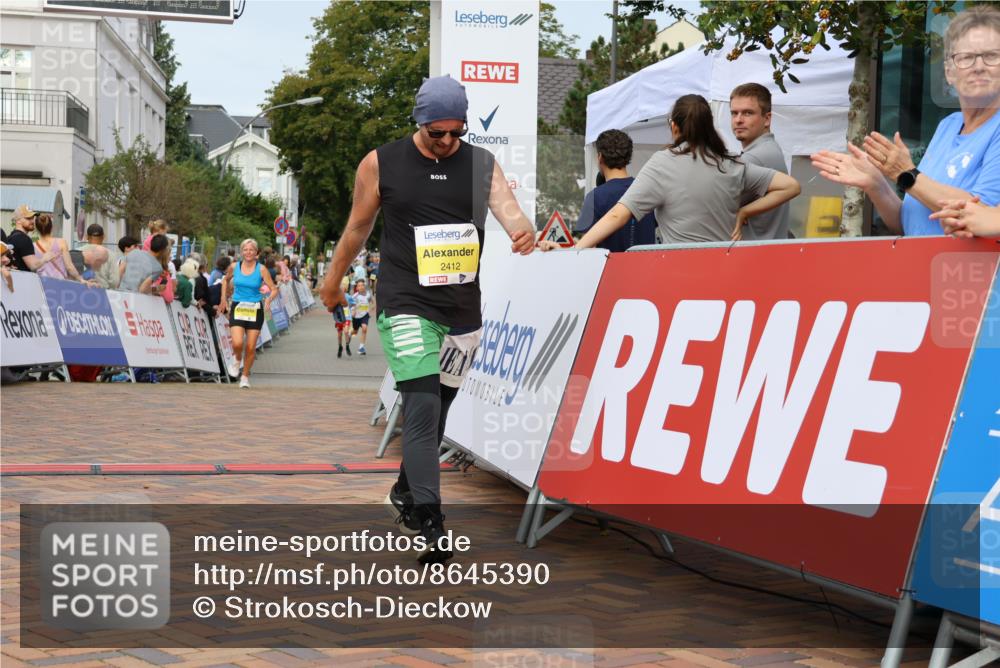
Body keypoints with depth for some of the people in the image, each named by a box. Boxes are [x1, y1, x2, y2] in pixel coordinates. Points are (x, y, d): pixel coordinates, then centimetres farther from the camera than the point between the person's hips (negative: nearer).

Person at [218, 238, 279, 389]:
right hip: (237, 308, 0)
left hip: (255, 310, 0)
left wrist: (269, 299, -24)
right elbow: (226, 280, 21)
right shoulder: (234, 267, 0)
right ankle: (238, 360, 17)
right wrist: (224, 299, 16)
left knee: (251, 347, 1)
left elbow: (274, 289, -4)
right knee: (237, 343, -18)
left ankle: (245, 376, 21)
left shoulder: (261, 269, -5)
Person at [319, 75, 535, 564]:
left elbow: (508, 209, -9)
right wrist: (333, 281, 20)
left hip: (463, 308, 4)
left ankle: (405, 493, 38)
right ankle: (430, 526, -19)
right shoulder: (381, 164, -2)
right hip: (405, 304, -4)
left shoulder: (482, 164, 4)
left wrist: (523, 231, -33)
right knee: (423, 408, -17)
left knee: (437, 409, 15)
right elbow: (358, 227, 10)